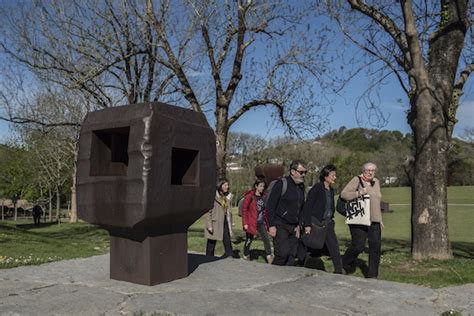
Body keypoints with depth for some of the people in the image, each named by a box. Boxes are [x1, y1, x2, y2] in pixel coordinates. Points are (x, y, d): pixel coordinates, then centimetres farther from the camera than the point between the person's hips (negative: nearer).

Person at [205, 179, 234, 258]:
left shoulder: (226, 197, 10)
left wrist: (230, 224, 14)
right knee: (212, 243, 7)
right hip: (215, 222, -6)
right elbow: (209, 211, -13)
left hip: (225, 221, 6)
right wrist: (209, 225, -17)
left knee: (227, 241, 1)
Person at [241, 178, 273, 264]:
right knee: (249, 240, 8)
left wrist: (266, 222, 11)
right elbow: (244, 209, -9)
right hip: (251, 223, -4)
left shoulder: (263, 196, 7)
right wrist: (245, 223, -13)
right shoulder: (249, 196, -9)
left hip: (261, 223, 5)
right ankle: (246, 256, 26)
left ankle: (269, 257, -2)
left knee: (266, 239, -4)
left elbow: (265, 210, 14)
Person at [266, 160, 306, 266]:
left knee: (292, 255, 5)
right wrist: (271, 225, -14)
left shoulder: (301, 186, 12)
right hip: (280, 226, -7)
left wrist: (299, 225, 12)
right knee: (283, 253, -13)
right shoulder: (281, 184, -10)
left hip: (293, 227, 7)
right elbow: (270, 205, -11)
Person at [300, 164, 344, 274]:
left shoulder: (331, 190, 11)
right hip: (315, 222, -7)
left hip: (327, 222, 7)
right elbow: (307, 206, -15)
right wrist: (307, 225, -19)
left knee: (334, 247, 4)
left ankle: (339, 271, 12)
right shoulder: (317, 188, -12)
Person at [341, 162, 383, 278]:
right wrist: (360, 193, -24)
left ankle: (372, 275, 12)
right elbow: (344, 194, -16)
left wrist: (380, 219, 22)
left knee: (376, 247, 1)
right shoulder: (357, 180, -6)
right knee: (358, 246, -9)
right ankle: (343, 265, 17)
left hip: (374, 221, 6)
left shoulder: (376, 182, 15)